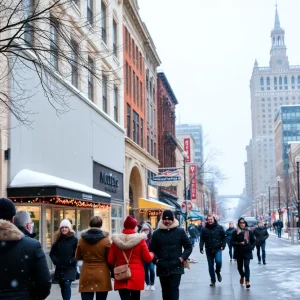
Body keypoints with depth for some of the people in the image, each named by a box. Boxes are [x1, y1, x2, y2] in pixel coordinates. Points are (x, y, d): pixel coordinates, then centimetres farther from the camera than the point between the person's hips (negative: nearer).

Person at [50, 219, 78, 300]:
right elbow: (52, 253, 12)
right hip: (59, 268, 5)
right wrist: (55, 261, -3)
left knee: (67, 284, -18)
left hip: (70, 268, -5)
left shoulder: (74, 240, -4)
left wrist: (71, 261, -16)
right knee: (62, 286, 11)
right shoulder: (57, 239, 8)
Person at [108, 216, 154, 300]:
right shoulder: (140, 239, -8)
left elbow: (110, 260, 2)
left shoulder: (116, 240, 0)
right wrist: (151, 254, 19)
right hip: (137, 275, -1)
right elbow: (147, 258, -3)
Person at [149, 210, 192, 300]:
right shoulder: (157, 233, 5)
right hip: (162, 268, 3)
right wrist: (156, 260, -5)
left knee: (174, 289, -10)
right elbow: (152, 249, 11)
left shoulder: (180, 231, 2)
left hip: (176, 267, -2)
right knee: (165, 291, 11)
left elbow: (189, 246, 6)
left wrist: (182, 258, -7)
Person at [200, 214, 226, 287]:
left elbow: (224, 237, 3)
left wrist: (223, 245, -7)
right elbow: (202, 240, 1)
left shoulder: (219, 227, 0)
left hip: (218, 249, -2)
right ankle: (213, 280, 18)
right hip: (209, 250, 2)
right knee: (210, 266, 5)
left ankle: (218, 272, 10)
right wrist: (201, 248, -9)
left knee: (218, 261, -22)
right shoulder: (204, 229, 1)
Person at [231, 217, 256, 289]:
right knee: (240, 266, 12)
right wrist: (239, 244, -17)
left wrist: (252, 247, -6)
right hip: (239, 252, 1)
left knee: (246, 266, -12)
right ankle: (242, 276, 43)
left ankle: (247, 281, -14)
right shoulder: (236, 232, -1)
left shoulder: (249, 232, 3)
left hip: (247, 252, -1)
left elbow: (253, 241, 11)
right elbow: (232, 242, -4)